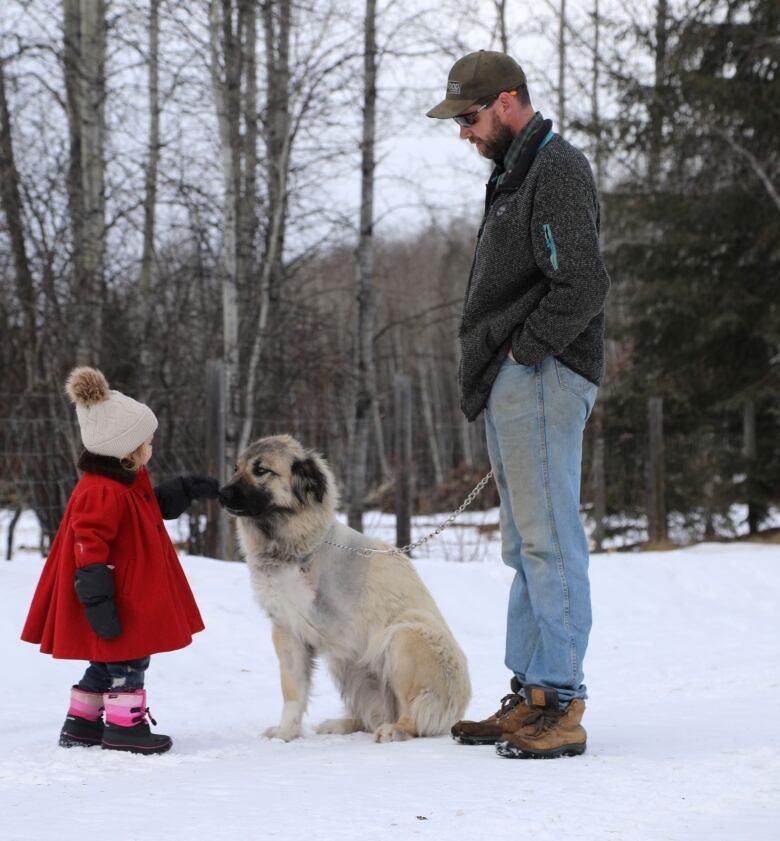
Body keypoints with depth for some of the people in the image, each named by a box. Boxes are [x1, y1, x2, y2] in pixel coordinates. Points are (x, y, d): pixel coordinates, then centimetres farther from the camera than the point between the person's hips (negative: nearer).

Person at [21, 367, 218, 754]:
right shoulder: (102, 493, -25)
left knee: (109, 661, 18)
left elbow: (155, 504, 29)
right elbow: (90, 550, -27)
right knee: (129, 660, 0)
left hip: (134, 596, 11)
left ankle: (81, 723, 26)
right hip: (119, 599, -11)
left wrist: (188, 489, 19)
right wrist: (99, 604, -28)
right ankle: (125, 726, 9)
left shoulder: (130, 480, 7)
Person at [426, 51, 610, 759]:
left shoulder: (558, 169, -10)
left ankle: (561, 707, -11)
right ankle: (529, 699, 16)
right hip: (510, 387, 11)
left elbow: (583, 286, -21)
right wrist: (489, 371, 14)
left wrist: (523, 351, -15)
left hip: (541, 381, -11)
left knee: (549, 541, -11)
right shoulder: (513, 174, 22)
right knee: (528, 548, 11)